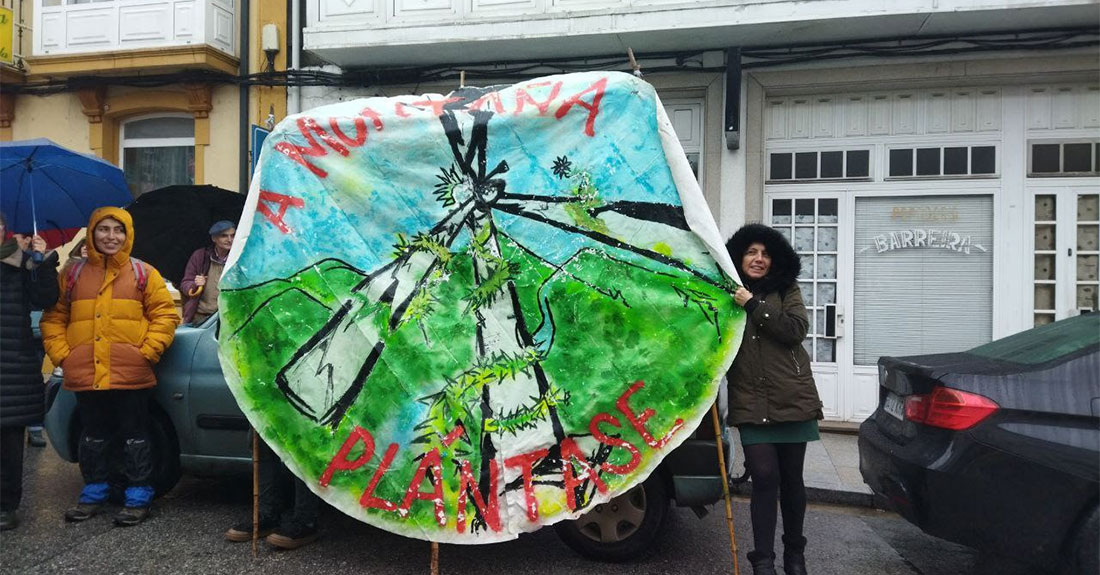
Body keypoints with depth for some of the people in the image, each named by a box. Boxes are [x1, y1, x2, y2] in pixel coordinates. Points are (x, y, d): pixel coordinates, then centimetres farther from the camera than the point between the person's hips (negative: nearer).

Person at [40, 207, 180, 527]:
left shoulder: (143, 273, 2)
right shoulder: (74, 276, 10)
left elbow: (165, 315, 0)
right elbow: (53, 318, 13)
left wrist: (147, 351, -9)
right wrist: (61, 354, 1)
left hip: (131, 375, -3)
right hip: (85, 374, 3)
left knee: (134, 436, 4)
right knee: (93, 435, 15)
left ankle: (138, 498, 13)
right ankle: (94, 494, 30)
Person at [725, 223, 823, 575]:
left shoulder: (787, 291, 6)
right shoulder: (726, 296, 8)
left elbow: (796, 329, -11)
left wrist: (753, 305, -14)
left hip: (792, 399, 0)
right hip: (752, 404, 0)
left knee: (791, 479, 11)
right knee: (765, 478, -7)